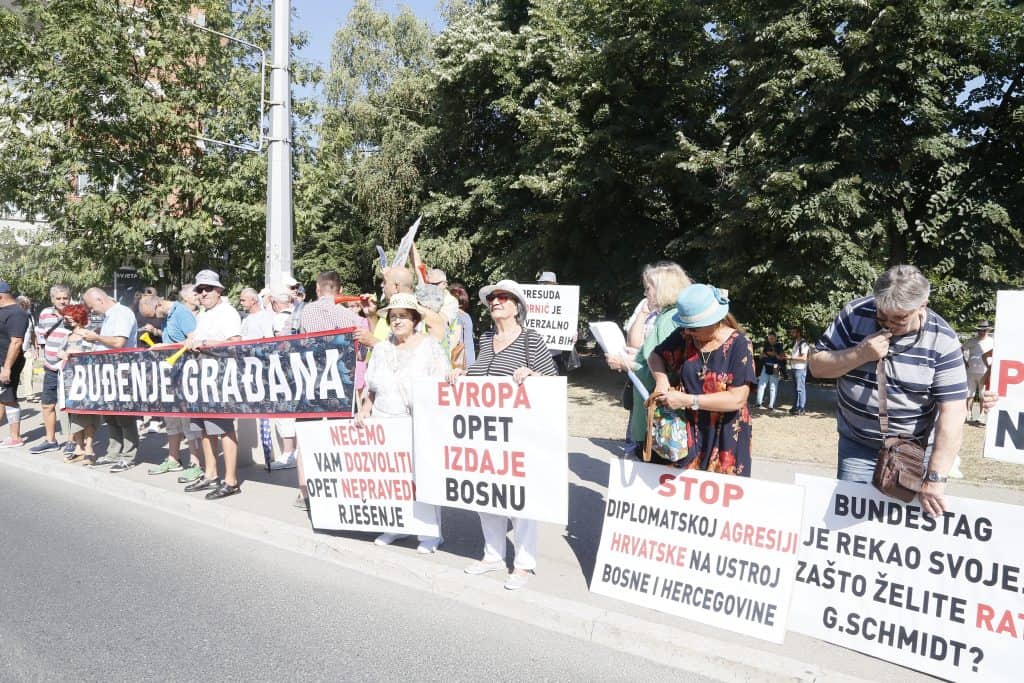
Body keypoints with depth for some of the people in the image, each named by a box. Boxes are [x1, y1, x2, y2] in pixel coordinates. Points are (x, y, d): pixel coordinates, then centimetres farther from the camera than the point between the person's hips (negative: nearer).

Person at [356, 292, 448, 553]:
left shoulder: (430, 346, 2)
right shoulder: (381, 350, 17)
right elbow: (372, 389, 24)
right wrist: (364, 410, 10)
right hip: (384, 423, 5)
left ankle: (431, 534, 5)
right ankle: (394, 527, 16)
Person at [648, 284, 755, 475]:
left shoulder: (738, 344, -13)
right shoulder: (683, 336, -1)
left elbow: (738, 399, -17)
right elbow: (656, 356, 14)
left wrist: (687, 400, -19)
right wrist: (661, 379, -8)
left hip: (726, 437, -3)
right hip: (688, 433, 3)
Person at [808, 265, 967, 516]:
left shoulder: (942, 341, -16)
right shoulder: (855, 315, -11)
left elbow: (952, 413, -18)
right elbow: (816, 365, -6)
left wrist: (935, 478, -24)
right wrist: (860, 354, -24)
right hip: (857, 445, 1)